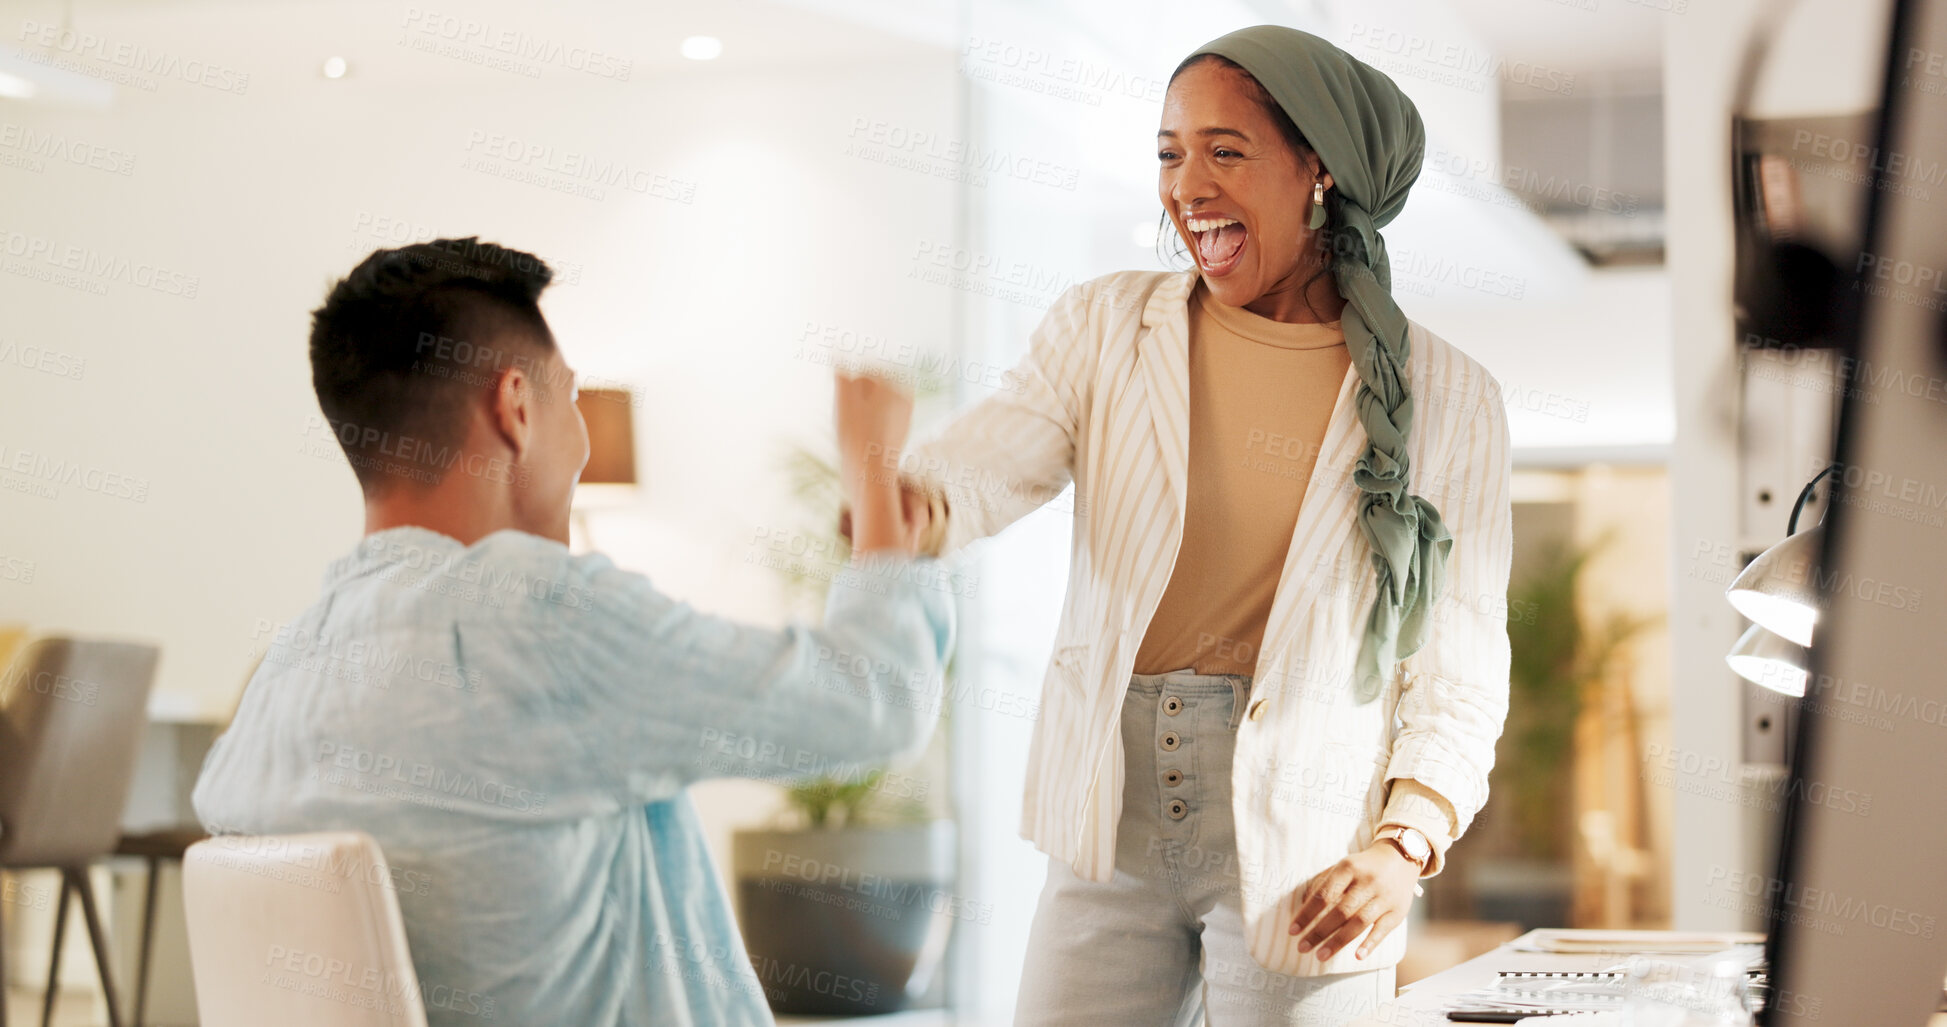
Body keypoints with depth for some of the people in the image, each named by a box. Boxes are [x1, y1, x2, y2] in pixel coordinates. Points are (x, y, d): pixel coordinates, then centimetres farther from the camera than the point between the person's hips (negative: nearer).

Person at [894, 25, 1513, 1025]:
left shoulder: (1445, 398, 0)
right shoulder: (1104, 327, 4)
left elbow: (1460, 673, 1)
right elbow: (980, 471, -11)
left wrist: (1404, 846, -14)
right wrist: (899, 502, -34)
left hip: (1305, 850, -1)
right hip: (1114, 822, 2)